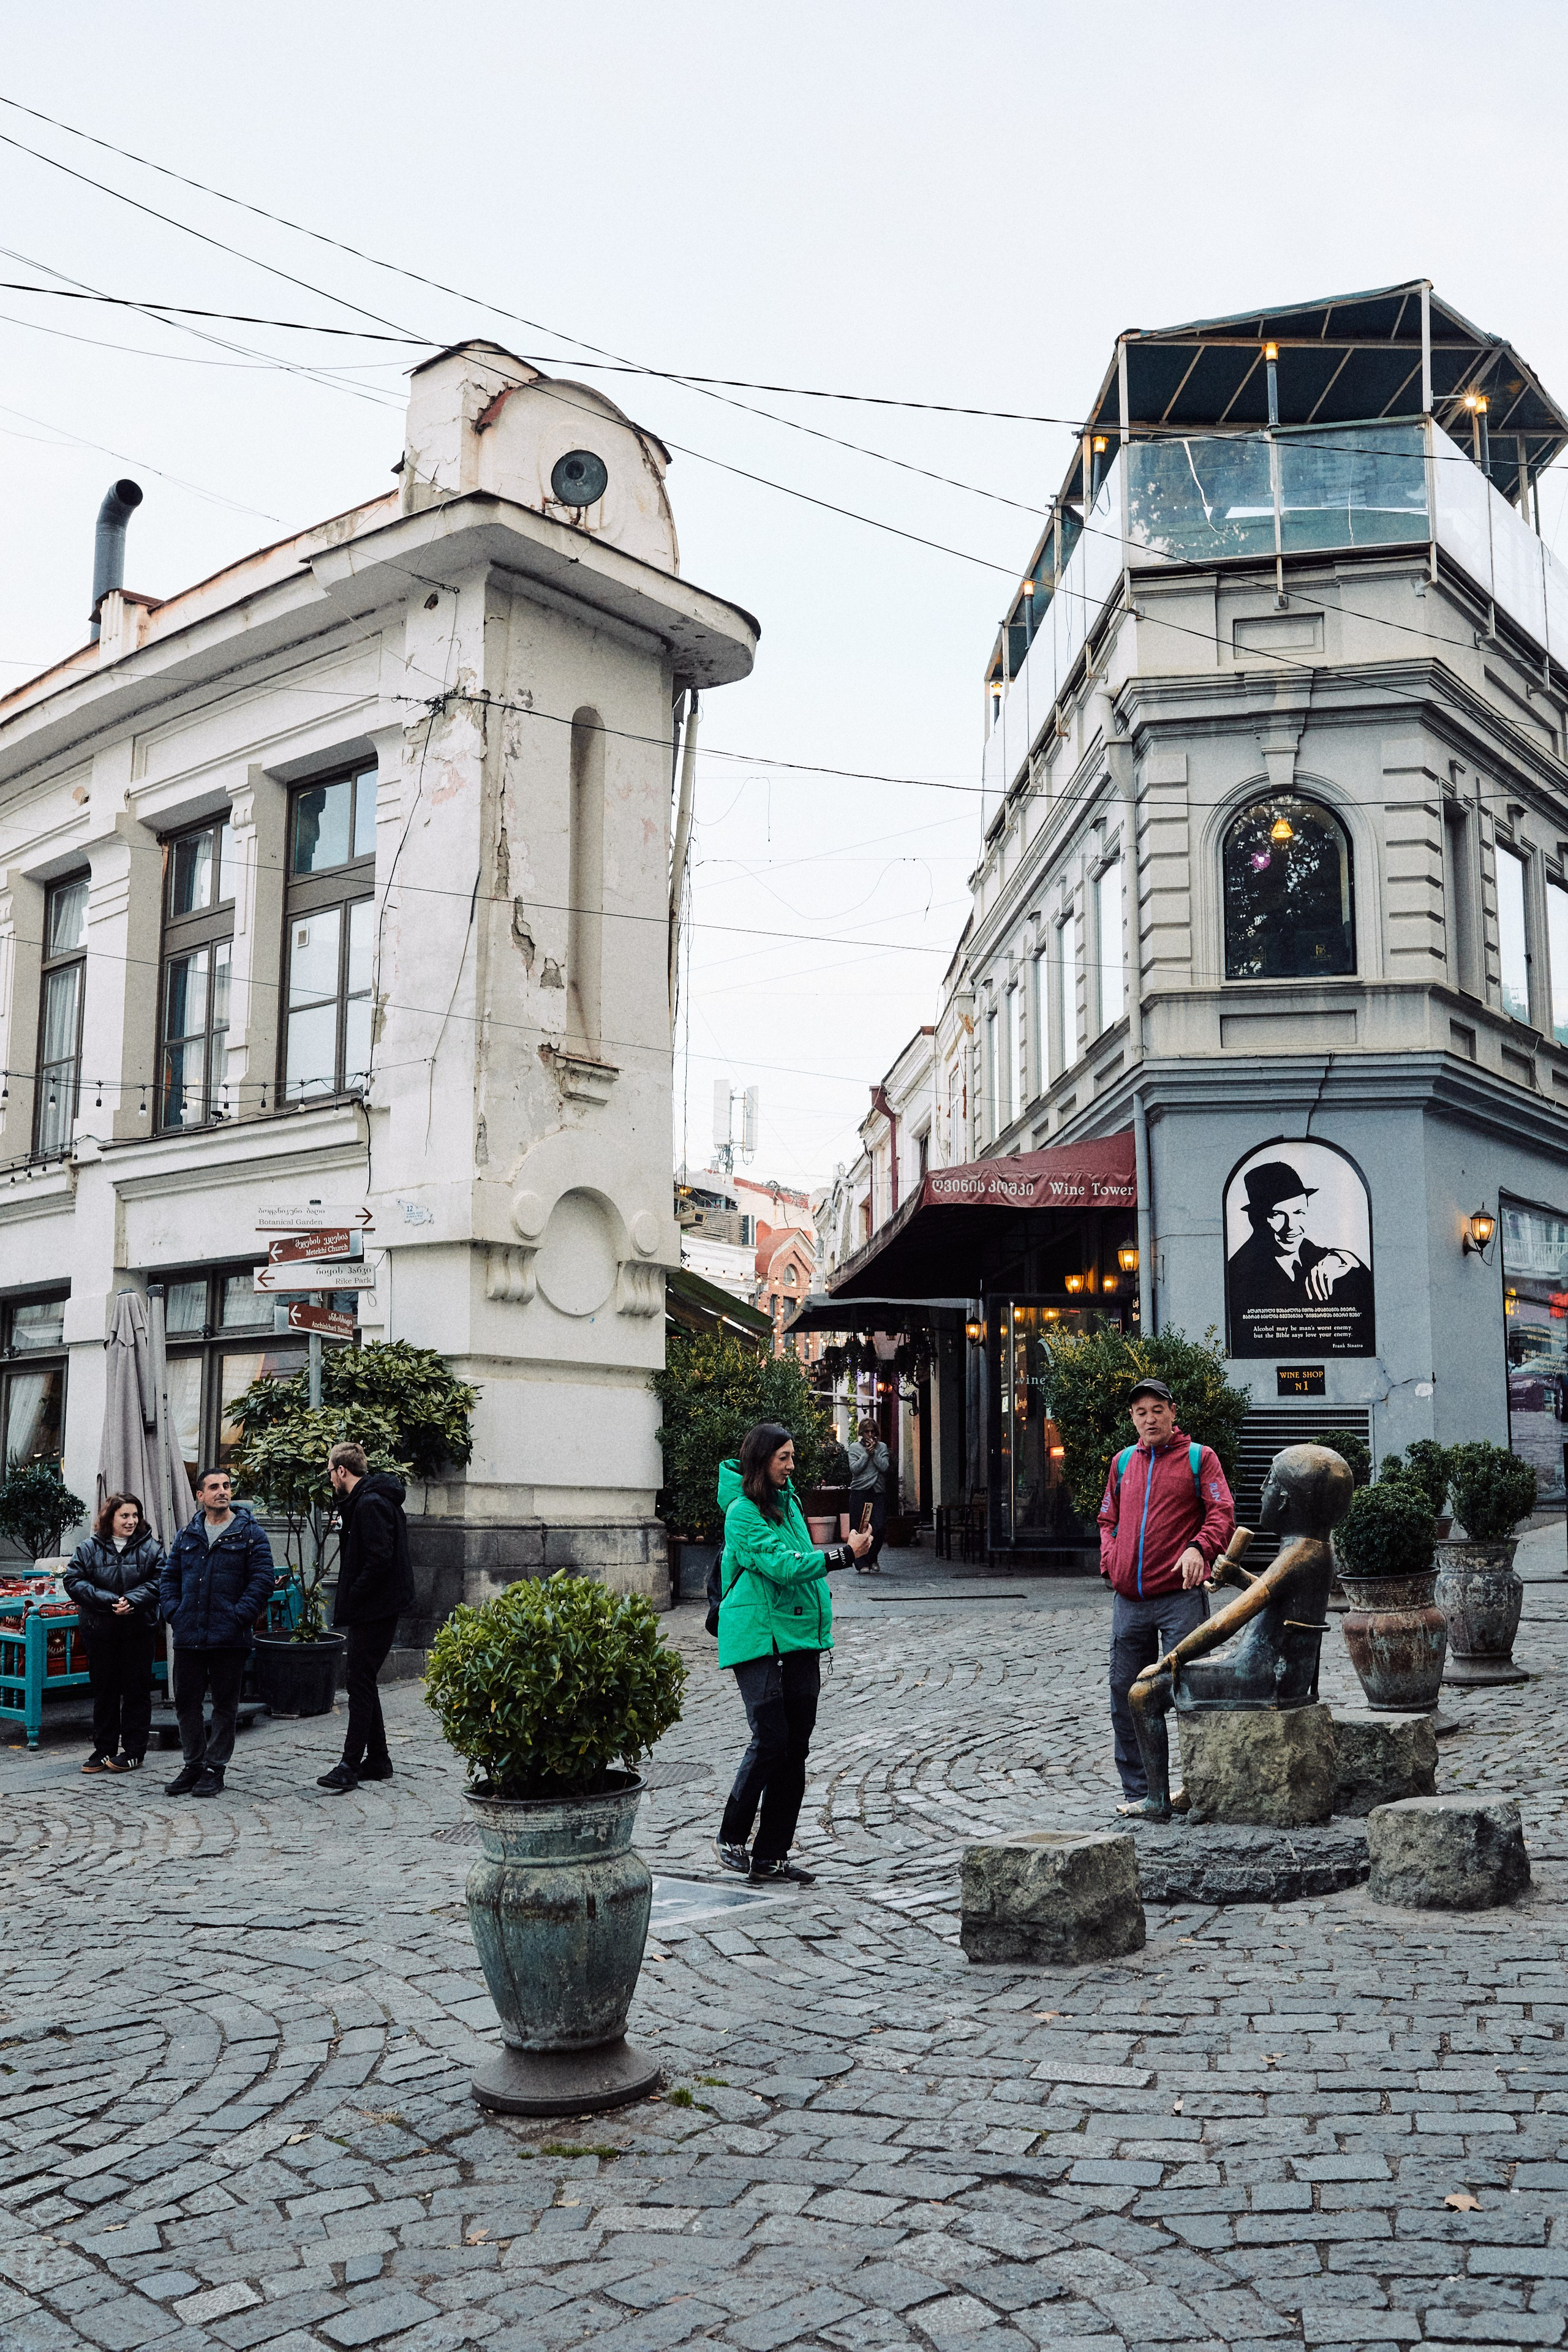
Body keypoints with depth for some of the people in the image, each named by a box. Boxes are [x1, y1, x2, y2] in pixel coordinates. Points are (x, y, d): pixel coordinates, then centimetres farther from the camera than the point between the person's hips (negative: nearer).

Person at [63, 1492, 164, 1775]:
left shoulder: (151, 1547, 1)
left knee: (136, 1690, 3)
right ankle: (104, 1749, 19)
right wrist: (110, 1601, -18)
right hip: (101, 1631, 1)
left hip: (139, 1631, -1)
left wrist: (131, 1600, -22)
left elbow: (158, 1581, -6)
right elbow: (74, 1581, -7)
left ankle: (134, 1751, 11)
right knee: (104, 1690, 9)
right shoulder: (89, 1549, 2)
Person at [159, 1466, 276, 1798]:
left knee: (225, 1706, 4)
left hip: (230, 1638, -4)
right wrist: (175, 1613, 0)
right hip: (188, 1635, 4)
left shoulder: (250, 1534, -1)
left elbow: (262, 1581, -6)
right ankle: (194, 1765, 23)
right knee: (186, 1702, 9)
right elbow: (169, 1578, 15)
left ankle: (215, 1768, 15)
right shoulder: (186, 1536, 12)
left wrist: (238, 1617, -14)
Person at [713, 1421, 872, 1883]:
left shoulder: (788, 1501, 14)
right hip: (758, 1638, -8)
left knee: (796, 1745, 5)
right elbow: (782, 1565, -22)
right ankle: (731, 1836, 9)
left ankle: (771, 1855, 11)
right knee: (771, 1739, -11)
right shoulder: (743, 1512, -11)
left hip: (799, 1636, 8)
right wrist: (845, 1553, -23)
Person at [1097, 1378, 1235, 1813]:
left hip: (1180, 1597, -5)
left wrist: (1198, 1548, -24)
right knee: (1126, 1696, 7)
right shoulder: (1123, 1462, 16)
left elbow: (1222, 1514, -6)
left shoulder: (1199, 1457, 3)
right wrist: (1110, 1564, 7)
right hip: (1128, 1601, 5)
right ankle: (1137, 1790, 17)